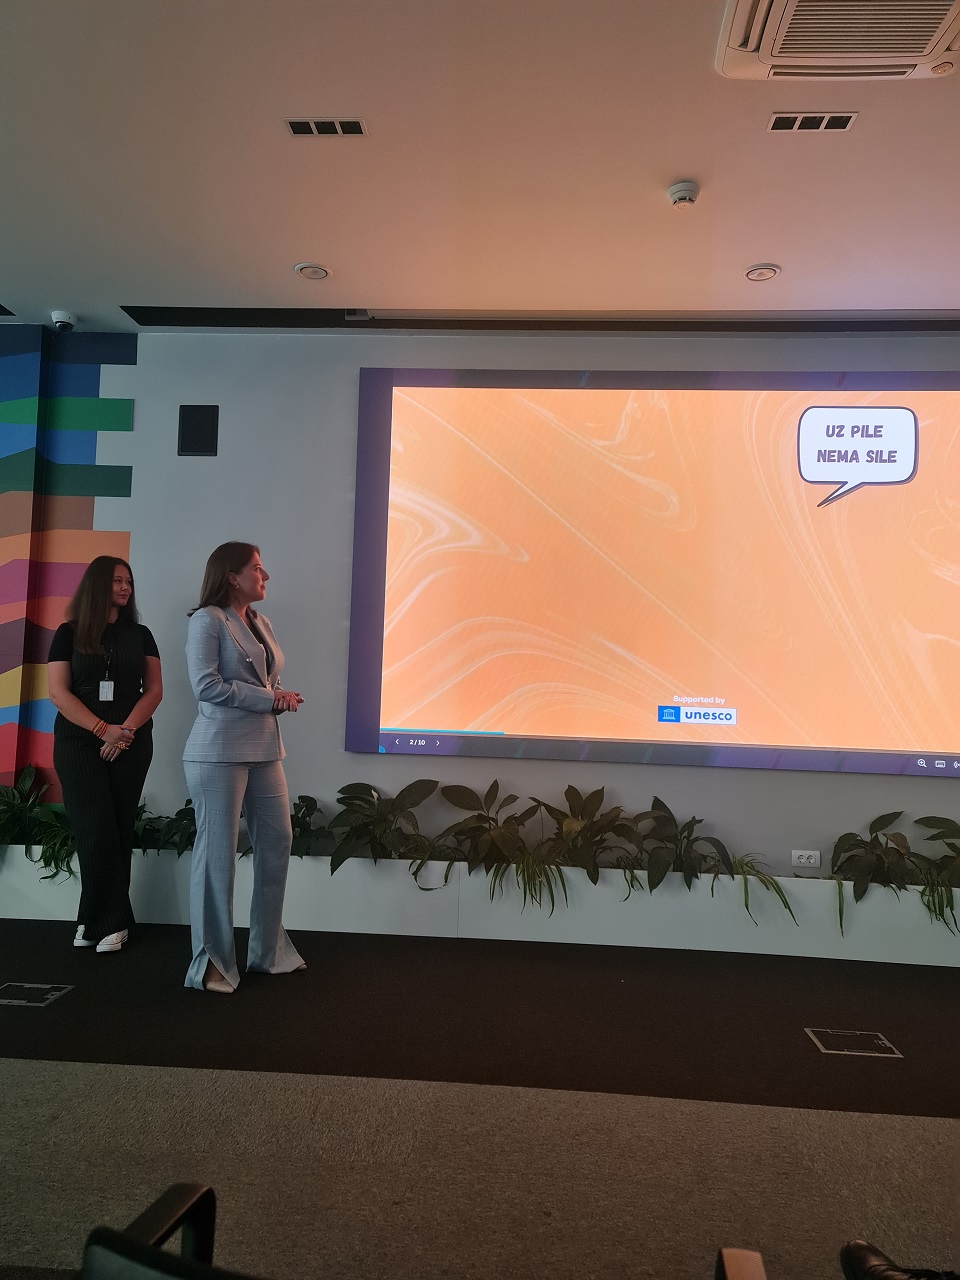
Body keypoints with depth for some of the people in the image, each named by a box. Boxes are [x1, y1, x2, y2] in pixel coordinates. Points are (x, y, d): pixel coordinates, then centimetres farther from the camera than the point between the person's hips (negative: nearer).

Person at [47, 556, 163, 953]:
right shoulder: (69, 633, 4)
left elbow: (154, 690, 3)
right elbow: (58, 692, -4)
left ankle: (100, 921, 14)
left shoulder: (140, 635, 9)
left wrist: (125, 730, -11)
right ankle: (111, 920, 8)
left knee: (119, 831, 2)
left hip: (131, 744, 2)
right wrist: (103, 729, -15)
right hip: (78, 743, -1)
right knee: (96, 831, -5)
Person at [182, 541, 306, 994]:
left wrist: (281, 696, -2)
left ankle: (268, 949, 25)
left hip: (264, 749, 8)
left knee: (278, 843, 9)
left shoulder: (262, 624, 16)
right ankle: (211, 963, 14)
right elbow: (206, 684, -16)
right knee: (217, 853, 0)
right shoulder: (207, 620, -7)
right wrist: (270, 699, -13)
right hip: (219, 752, -8)